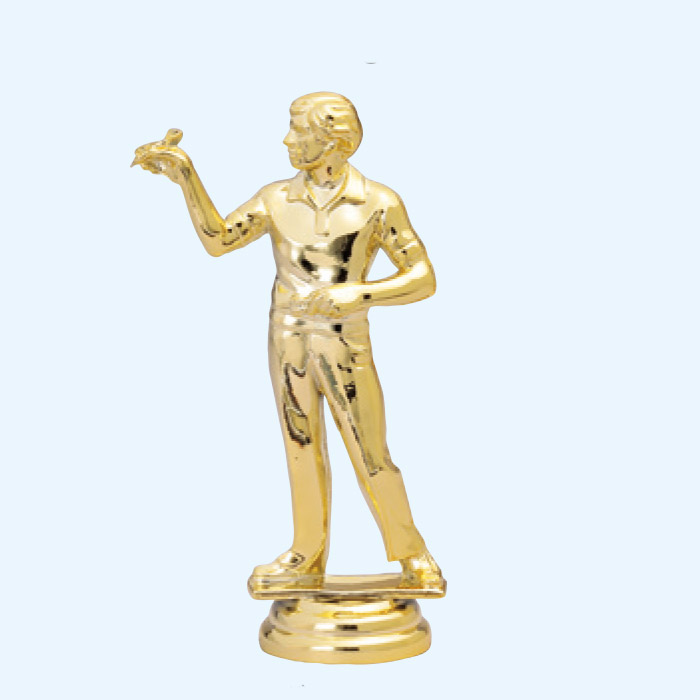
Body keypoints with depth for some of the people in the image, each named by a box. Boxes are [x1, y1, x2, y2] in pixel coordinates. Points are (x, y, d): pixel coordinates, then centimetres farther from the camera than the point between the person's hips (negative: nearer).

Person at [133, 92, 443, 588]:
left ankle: (411, 553, 22)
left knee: (372, 458, 0)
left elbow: (424, 280, -16)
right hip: (289, 340, 4)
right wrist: (184, 173, -17)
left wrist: (356, 295, -29)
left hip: (346, 346, -4)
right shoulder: (277, 198, -2)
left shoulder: (378, 202, -13)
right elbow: (218, 239, -8)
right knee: (302, 449, 13)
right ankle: (308, 556, 27)